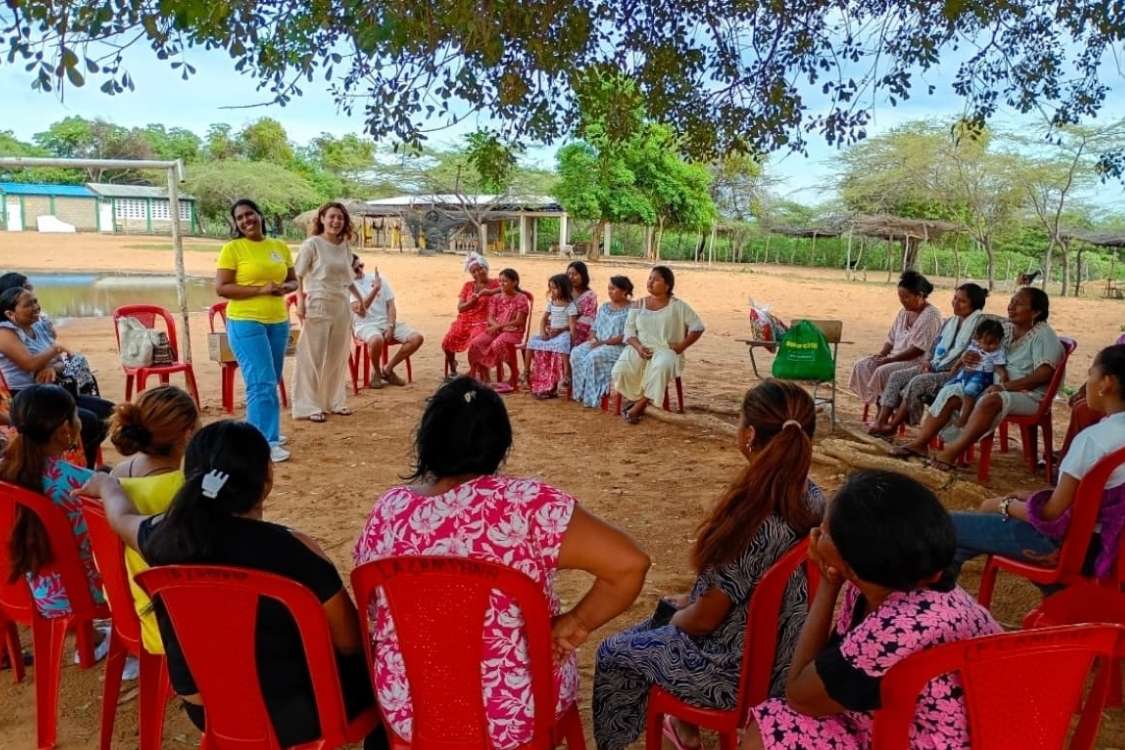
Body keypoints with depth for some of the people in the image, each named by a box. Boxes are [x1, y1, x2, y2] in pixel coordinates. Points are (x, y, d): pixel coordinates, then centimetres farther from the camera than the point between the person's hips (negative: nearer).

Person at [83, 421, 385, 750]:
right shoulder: (291, 549, -27)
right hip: (289, 714, -6)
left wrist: (107, 483, 35)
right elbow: (350, 642, -16)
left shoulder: (165, 536, -11)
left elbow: (123, 516, 14)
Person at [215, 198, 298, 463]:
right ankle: (263, 443, -6)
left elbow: (293, 281, 18)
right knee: (262, 383, -11)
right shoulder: (232, 248, -5)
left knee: (270, 382, 13)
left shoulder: (280, 247, 10)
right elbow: (221, 288, -11)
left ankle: (264, 432, 27)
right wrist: (261, 289, -18)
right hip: (246, 323, -6)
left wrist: (284, 288, -6)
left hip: (278, 322, 6)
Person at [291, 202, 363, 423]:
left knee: (338, 357, 12)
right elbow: (298, 276, -8)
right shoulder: (312, 244, -6)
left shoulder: (345, 247, 10)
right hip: (318, 306, -6)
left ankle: (335, 401, 23)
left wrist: (359, 296, 17)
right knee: (314, 357, -2)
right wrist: (300, 302, -17)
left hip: (342, 307, 6)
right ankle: (310, 406, 5)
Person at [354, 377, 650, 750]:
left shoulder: (388, 509, -9)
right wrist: (576, 623, -11)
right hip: (518, 709, -2)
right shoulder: (526, 502, -20)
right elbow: (629, 565, -24)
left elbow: (371, 603, 6)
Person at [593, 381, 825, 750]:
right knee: (664, 629, 31)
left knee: (613, 652, 14)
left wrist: (674, 616, 0)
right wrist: (693, 600, 13)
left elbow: (704, 619, -21)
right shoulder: (811, 498, -8)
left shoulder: (756, 523, -34)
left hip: (739, 673, -8)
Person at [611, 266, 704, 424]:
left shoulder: (677, 306, 3)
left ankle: (640, 404, -22)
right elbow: (629, 330, 7)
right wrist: (638, 347, -13)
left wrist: (681, 347, -9)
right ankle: (634, 399, -2)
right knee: (621, 369, -28)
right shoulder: (638, 305, 11)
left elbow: (697, 327, 2)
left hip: (666, 350, -2)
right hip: (640, 349, 3)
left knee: (661, 367, -39)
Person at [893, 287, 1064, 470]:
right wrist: (966, 358, -4)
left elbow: (1044, 374, -19)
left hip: (1028, 395, -7)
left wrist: (1005, 386, -27)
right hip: (996, 388, 7)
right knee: (951, 393, -13)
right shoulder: (1005, 329, 14)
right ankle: (919, 443, -18)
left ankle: (951, 453, -42)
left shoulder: (1044, 335, -7)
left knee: (990, 401, -38)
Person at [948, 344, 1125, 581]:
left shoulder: (1093, 438, -27)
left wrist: (1005, 505, -4)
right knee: (990, 507, 25)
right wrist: (1030, 496, 10)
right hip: (1105, 539, 9)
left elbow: (1053, 514, -21)